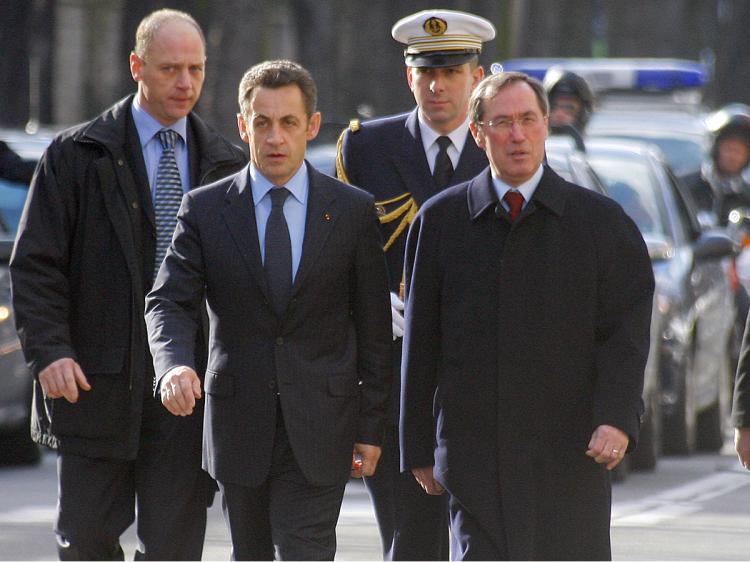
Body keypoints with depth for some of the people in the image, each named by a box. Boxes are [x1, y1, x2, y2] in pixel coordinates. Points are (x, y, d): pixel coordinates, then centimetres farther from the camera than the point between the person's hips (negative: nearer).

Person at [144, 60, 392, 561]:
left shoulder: (354, 211, 1)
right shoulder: (205, 210, 2)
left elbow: (373, 328, 4)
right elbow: (171, 303, -5)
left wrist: (371, 427, 1)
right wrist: (174, 365, -27)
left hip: (319, 429, -2)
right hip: (239, 422, 2)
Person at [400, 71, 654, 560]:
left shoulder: (603, 221, 5)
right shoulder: (440, 221, 7)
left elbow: (627, 334, -1)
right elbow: (420, 343, 9)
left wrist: (617, 420, -16)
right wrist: (419, 447, 7)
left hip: (571, 453, 0)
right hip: (474, 454, 0)